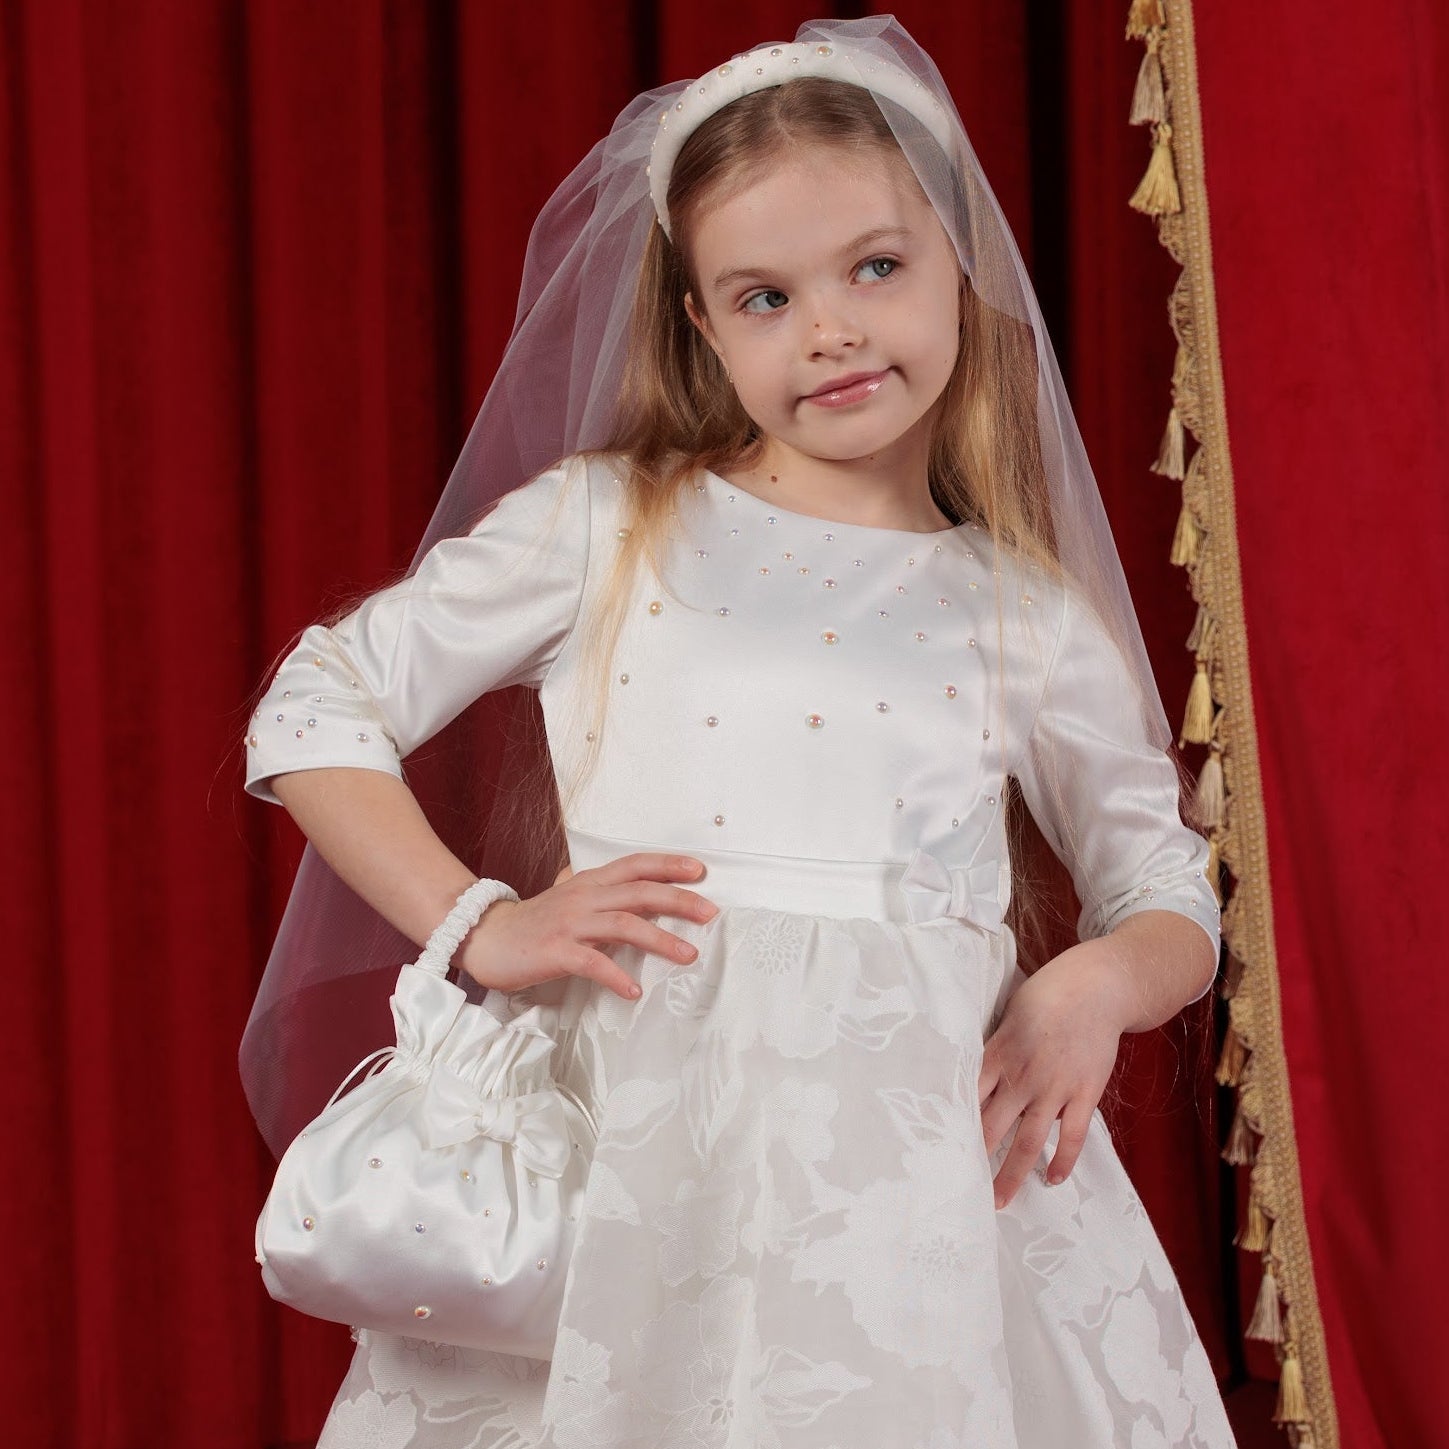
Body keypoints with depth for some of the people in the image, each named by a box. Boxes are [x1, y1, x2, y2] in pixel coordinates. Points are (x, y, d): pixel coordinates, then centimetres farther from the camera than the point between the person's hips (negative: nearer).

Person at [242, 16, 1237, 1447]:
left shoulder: (1027, 617, 11)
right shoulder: (606, 527, 6)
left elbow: (1173, 900, 18)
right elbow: (313, 708, 8)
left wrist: (1097, 983, -5)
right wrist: (480, 926, -4)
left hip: (928, 1153, 1)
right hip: (642, 1151, -1)